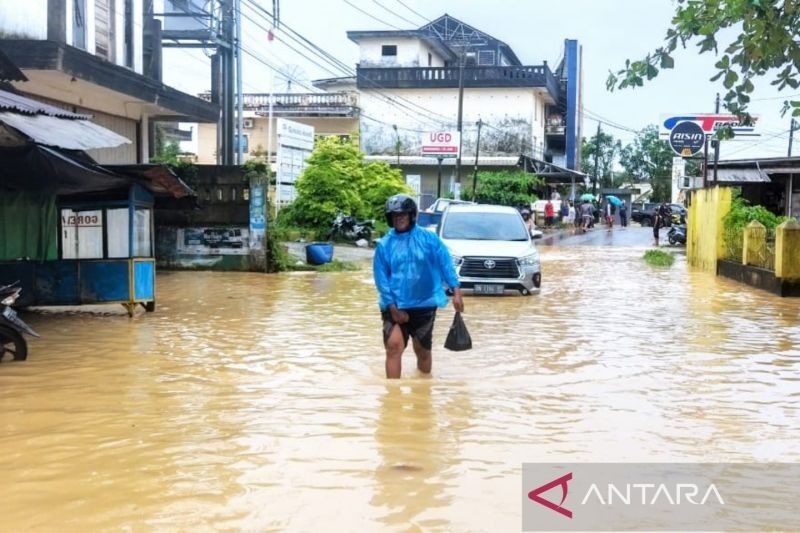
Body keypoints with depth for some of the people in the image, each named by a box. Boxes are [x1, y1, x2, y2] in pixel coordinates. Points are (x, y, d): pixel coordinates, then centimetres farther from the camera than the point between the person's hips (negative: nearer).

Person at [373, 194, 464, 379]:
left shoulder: (429, 239, -1)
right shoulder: (384, 244, 0)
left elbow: (446, 264, -5)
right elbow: (381, 278, -2)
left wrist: (456, 291, -17)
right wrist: (392, 307, -10)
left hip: (424, 305, 0)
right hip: (395, 306, 0)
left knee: (423, 350, 12)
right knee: (394, 346, -18)